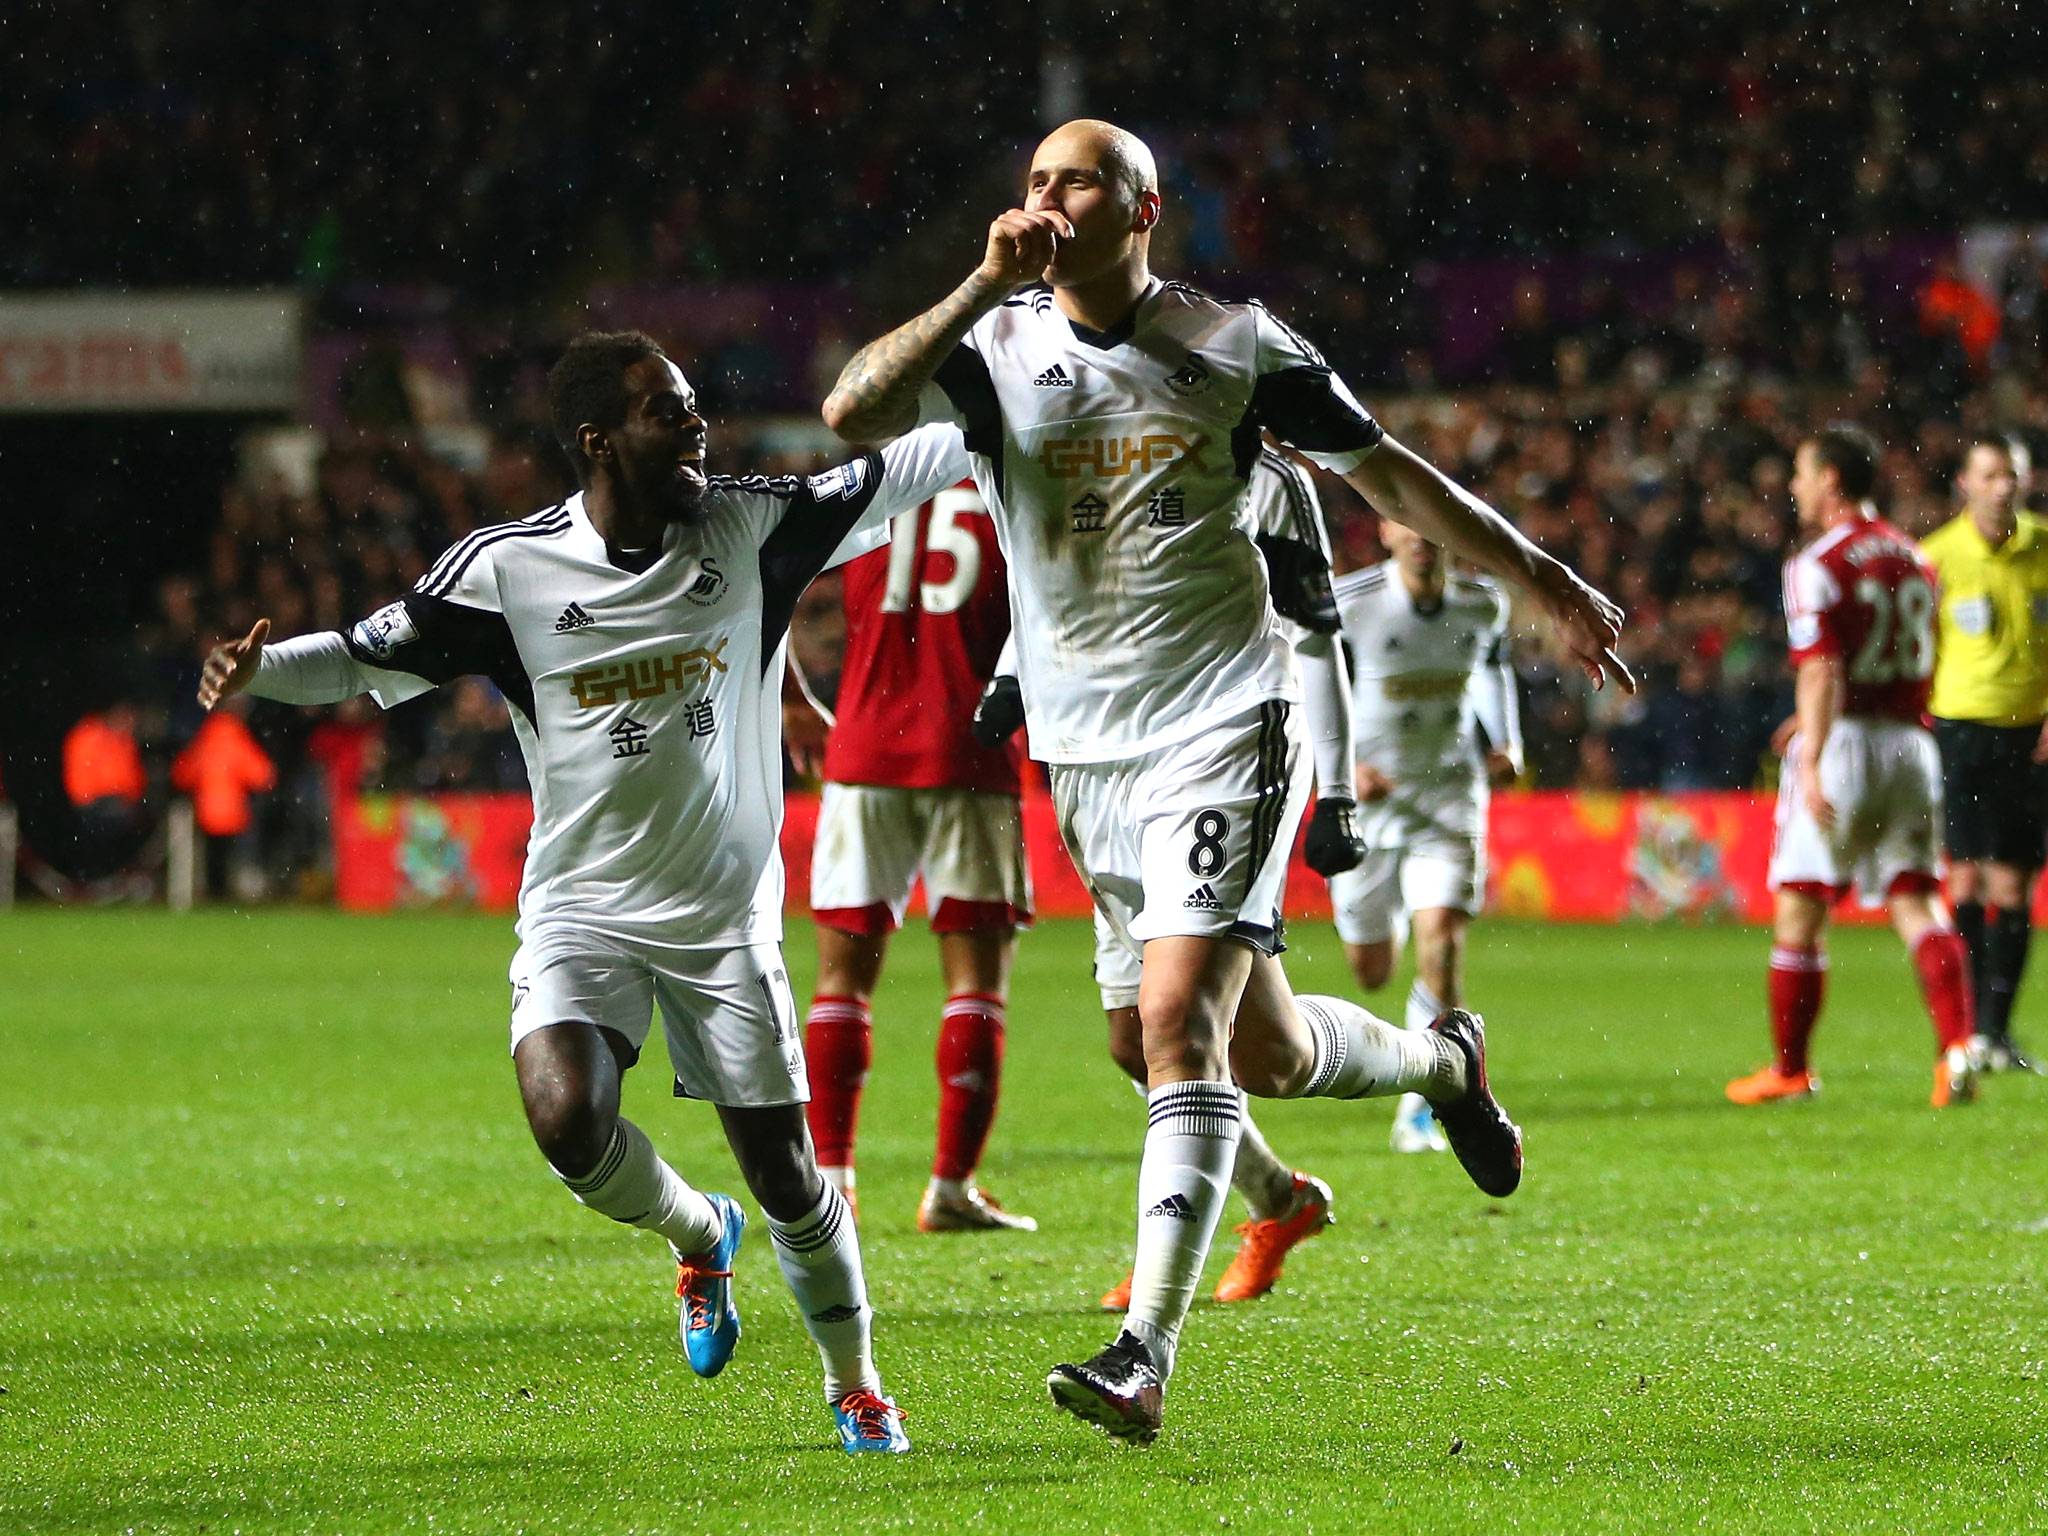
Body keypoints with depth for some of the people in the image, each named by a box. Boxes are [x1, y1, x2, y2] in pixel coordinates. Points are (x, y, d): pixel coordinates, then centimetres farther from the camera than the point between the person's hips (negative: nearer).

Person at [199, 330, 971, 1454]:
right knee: (568, 1120, -25)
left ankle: (855, 1387, 26)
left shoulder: (752, 528, -5)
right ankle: (696, 1235, 10)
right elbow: (371, 660, -1)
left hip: (726, 915, 1)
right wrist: (257, 670, -17)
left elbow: (899, 470, -1)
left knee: (785, 1173, 2)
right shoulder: (507, 569, -9)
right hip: (580, 910, -1)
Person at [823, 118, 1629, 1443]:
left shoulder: (1234, 344, -2)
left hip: (1224, 722, -4)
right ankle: (1443, 1062, 47)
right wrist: (987, 287, -22)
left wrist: (1546, 583, 13)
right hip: (1084, 748, 4)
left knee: (1181, 1020, -17)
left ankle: (1145, 1358, -15)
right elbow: (852, 413, -17)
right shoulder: (995, 344, 1)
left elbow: (1392, 474, 9)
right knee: (1262, 1048, 14)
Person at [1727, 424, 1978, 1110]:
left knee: (1800, 908, 4)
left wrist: (1813, 765, -25)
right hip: (1910, 739, 6)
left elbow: (1822, 673, -20)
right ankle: (1957, 1043, -15)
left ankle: (1790, 1067, 11)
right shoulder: (1913, 559, 14)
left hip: (1844, 743, -6)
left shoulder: (1818, 566, -10)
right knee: (1916, 901, 4)